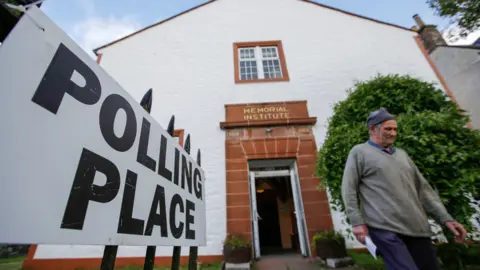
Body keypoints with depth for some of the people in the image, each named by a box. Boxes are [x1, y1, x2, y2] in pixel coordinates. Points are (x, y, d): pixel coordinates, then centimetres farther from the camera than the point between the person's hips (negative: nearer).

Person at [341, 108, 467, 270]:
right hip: (385, 228, -6)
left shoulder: (401, 154, 20)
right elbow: (349, 189, -5)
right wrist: (357, 222, -12)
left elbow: (423, 188, 21)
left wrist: (445, 218, 12)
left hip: (417, 228, 7)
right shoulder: (359, 152, 0)